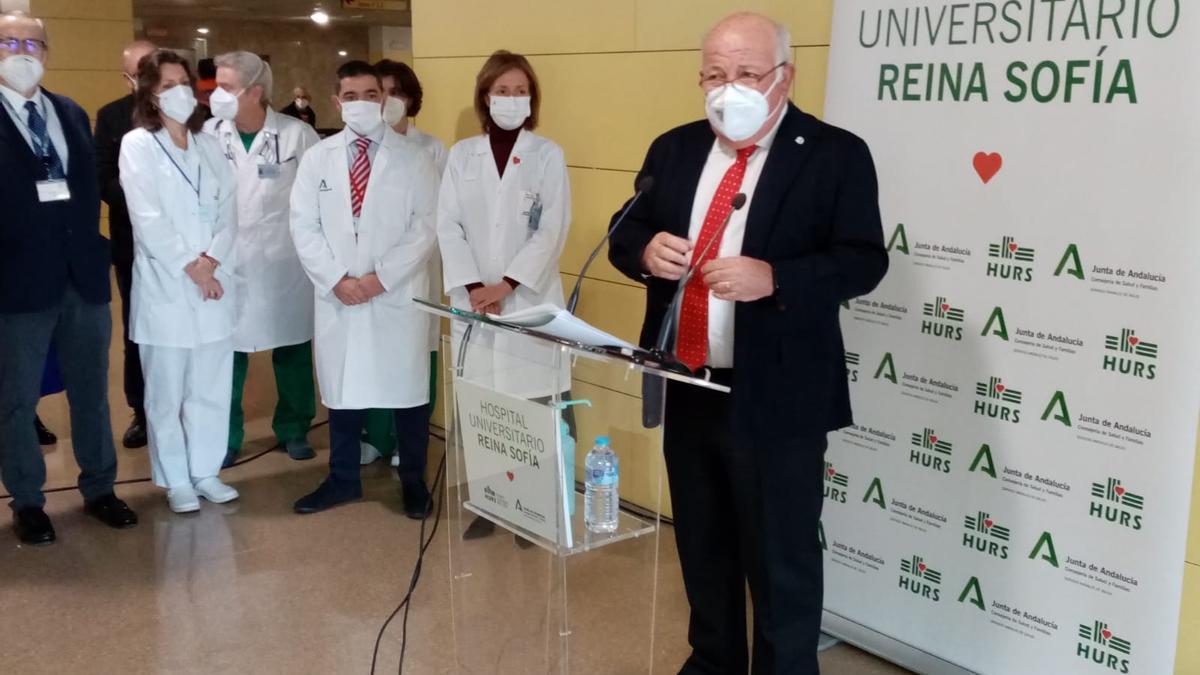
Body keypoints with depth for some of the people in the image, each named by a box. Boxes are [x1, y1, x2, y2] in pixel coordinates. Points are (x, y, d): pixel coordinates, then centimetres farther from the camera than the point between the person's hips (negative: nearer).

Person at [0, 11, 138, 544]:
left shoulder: (72, 114, 12)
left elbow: (90, 187, 11)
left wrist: (95, 250, 3)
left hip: (84, 276, 5)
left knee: (91, 393, 15)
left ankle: (99, 489, 30)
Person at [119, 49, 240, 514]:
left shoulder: (209, 145, 11)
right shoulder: (137, 145, -2)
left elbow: (228, 210, 4)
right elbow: (147, 219, -10)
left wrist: (212, 260, -11)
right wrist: (189, 266, -12)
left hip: (215, 285, 4)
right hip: (165, 287, -4)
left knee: (211, 388, 9)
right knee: (167, 393, 3)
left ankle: (206, 472, 21)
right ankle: (176, 481, 16)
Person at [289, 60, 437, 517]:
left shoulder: (413, 158, 0)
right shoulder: (318, 158, 7)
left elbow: (427, 226, -6)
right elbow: (304, 227, 3)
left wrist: (382, 277, -14)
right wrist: (336, 280, -9)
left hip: (398, 296, -2)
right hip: (337, 297, 2)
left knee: (407, 391, 5)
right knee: (342, 389, 10)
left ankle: (413, 482, 20)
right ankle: (343, 479, 25)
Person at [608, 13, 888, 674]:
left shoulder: (835, 154, -7)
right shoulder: (673, 150, 8)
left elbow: (863, 261, -13)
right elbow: (624, 233, 10)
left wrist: (773, 278, -29)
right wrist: (646, 249, -14)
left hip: (776, 399, -5)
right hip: (686, 389, 6)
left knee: (781, 560, 8)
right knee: (701, 546, 21)